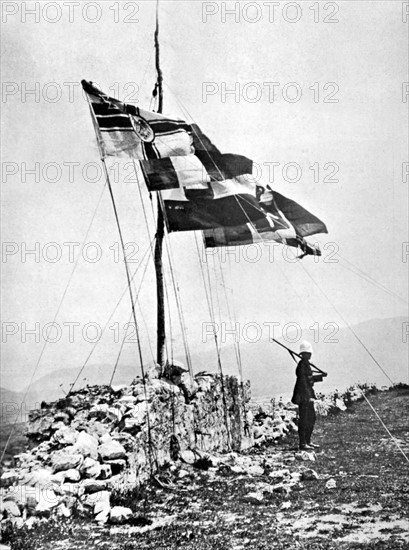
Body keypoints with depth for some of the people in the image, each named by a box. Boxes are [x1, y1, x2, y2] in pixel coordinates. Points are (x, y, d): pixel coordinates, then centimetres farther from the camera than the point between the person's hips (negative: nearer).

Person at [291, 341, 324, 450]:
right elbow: (302, 381, -20)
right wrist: (308, 396, -22)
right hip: (303, 396, -10)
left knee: (311, 418, 14)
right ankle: (302, 443, 0)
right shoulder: (302, 365, -15)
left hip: (308, 395, 10)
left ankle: (307, 441, 22)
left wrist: (320, 376, 14)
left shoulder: (306, 364, 14)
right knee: (304, 419, -6)